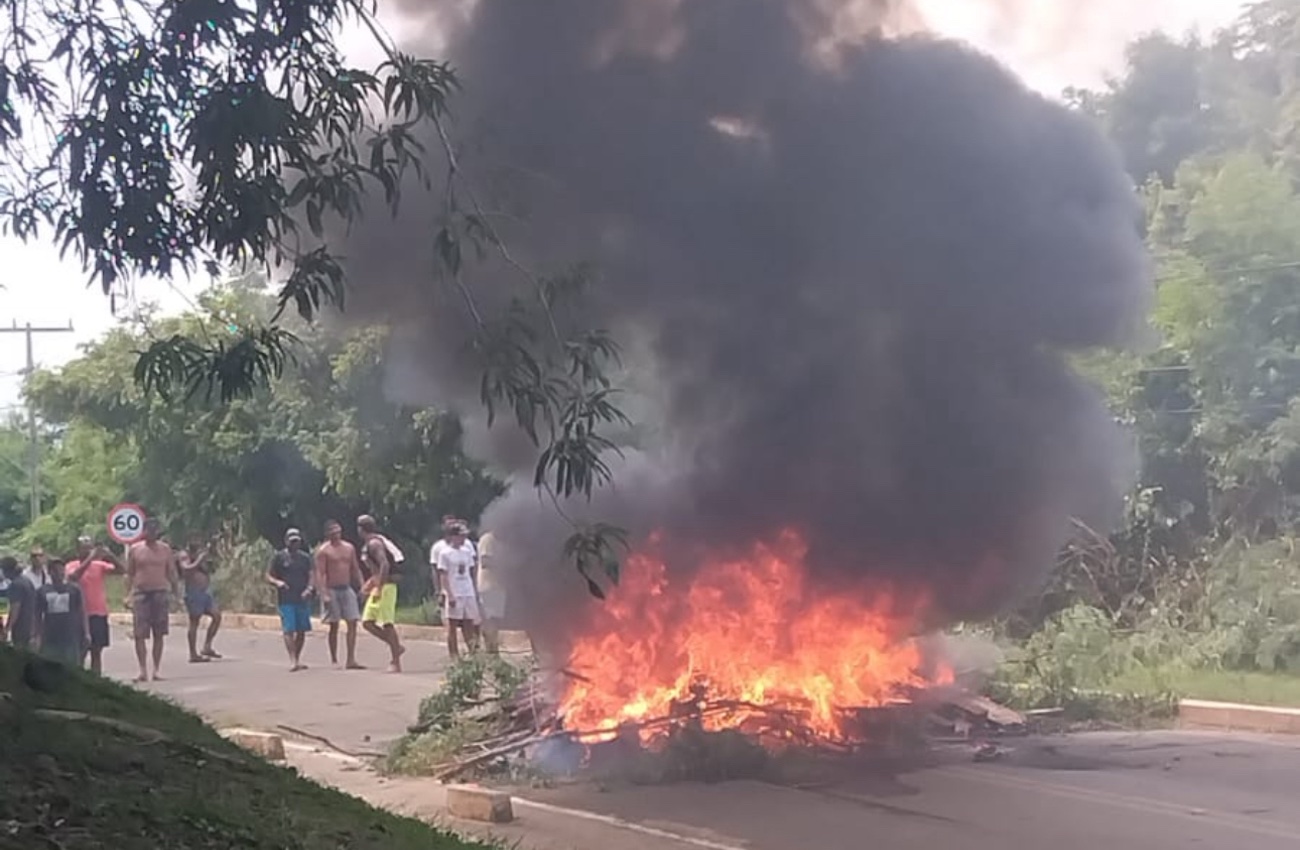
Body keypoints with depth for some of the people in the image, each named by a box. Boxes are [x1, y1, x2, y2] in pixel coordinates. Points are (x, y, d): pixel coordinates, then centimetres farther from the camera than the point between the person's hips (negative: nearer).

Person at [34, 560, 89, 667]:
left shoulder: (74, 590, 5)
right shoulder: (42, 592, 6)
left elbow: (82, 612, 4)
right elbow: (38, 615, 9)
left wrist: (86, 633, -4)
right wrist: (38, 635, 1)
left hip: (71, 638, 0)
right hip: (50, 639, 1)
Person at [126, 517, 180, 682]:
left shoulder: (165, 549, 7)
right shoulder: (134, 549, 4)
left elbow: (172, 573, 10)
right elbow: (129, 574, 7)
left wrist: (175, 593, 4)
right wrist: (128, 595, -2)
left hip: (160, 593, 1)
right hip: (141, 593, -1)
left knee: (159, 634, 2)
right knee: (139, 634, -6)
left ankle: (156, 670, 8)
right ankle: (143, 671, -4)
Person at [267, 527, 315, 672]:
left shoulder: (305, 557, 12)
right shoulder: (279, 557, 3)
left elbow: (312, 574, 5)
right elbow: (269, 575, 4)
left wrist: (310, 588, -15)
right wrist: (277, 582, -18)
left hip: (303, 599, 4)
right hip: (286, 600, -4)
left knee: (302, 631, 7)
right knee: (289, 630, -11)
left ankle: (298, 659, 19)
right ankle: (293, 661, -15)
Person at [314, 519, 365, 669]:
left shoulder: (349, 548, 12)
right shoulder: (323, 550, -4)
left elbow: (356, 569, 16)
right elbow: (320, 573, -9)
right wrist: (324, 594, -19)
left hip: (347, 589, 5)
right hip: (332, 589, -5)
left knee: (352, 623, -5)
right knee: (334, 626, -1)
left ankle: (351, 660, -6)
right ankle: (334, 660, 8)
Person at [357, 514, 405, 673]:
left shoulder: (374, 543, -14)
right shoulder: (367, 545, 17)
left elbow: (385, 565, -25)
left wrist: (379, 588, -27)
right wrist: (371, 582, 21)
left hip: (385, 587, -10)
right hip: (379, 587, 10)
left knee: (387, 624, -9)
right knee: (367, 622, 9)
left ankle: (396, 663, -6)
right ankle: (396, 646, 14)